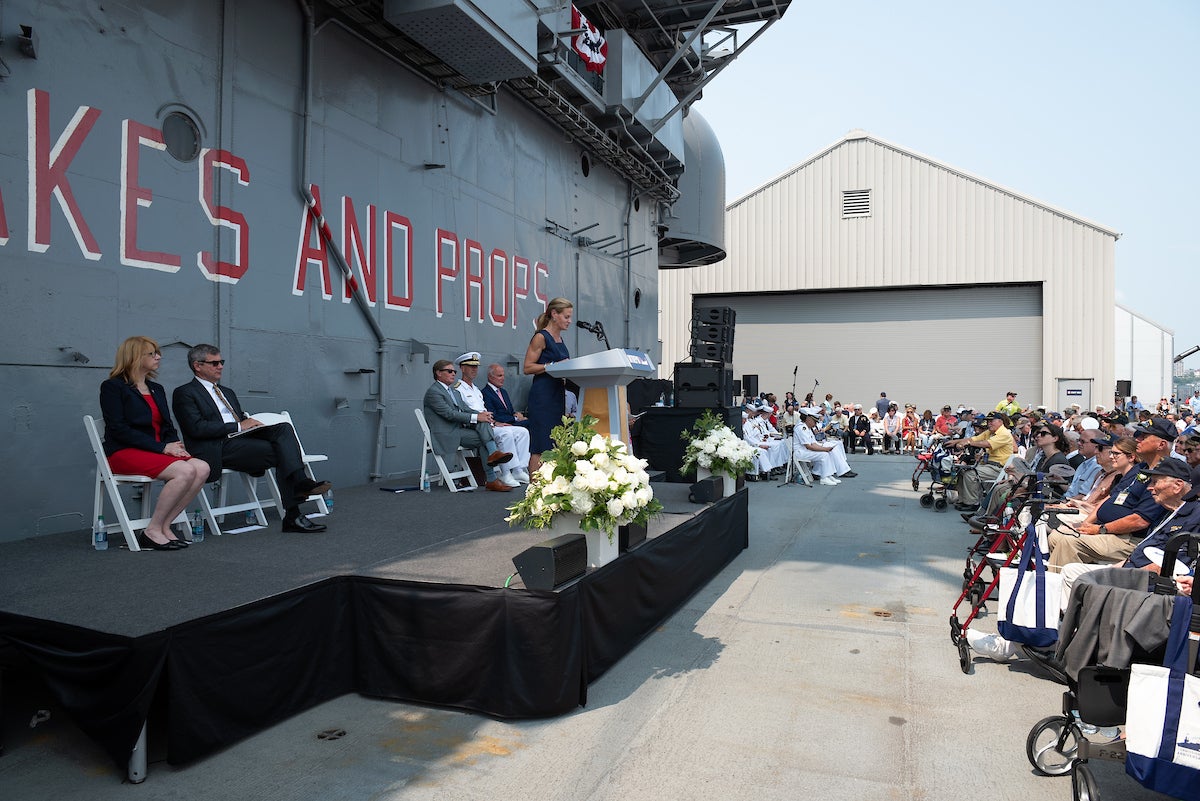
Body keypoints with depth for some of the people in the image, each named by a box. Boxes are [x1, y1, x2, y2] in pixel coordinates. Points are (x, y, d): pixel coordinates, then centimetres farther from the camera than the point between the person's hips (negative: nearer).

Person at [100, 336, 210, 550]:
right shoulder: (112, 387, -1)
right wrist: (162, 447, -18)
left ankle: (164, 526, -15)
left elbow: (167, 427, 18)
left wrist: (174, 444, -6)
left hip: (157, 451, 7)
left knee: (202, 468, -22)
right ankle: (152, 531, -18)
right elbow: (118, 429, -12)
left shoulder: (157, 389, 21)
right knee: (185, 471, -31)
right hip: (124, 453, -7)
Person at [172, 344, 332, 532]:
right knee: (282, 454, -24)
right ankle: (292, 516, -25)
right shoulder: (184, 393, 4)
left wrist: (250, 422, 2)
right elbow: (197, 428, -11)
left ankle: (300, 482, -36)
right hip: (218, 449, -7)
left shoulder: (228, 392, 30)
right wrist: (238, 426, -13)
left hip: (242, 438, 7)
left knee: (283, 429, -22)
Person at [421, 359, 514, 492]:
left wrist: (481, 414, -7)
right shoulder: (433, 392, -8)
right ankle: (491, 480, -20)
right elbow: (449, 414, -18)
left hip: (460, 428, 8)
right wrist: (476, 417, -22)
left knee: (483, 421, -17)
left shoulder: (453, 390, 22)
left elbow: (465, 408, 14)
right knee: (482, 439, -20)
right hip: (447, 435, -8)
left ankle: (493, 452, -29)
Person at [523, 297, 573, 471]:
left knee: (555, 444, 8)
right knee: (541, 445, -9)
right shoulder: (541, 337, -8)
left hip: (558, 394, 9)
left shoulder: (560, 339, 16)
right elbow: (527, 368, -13)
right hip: (542, 396, -9)